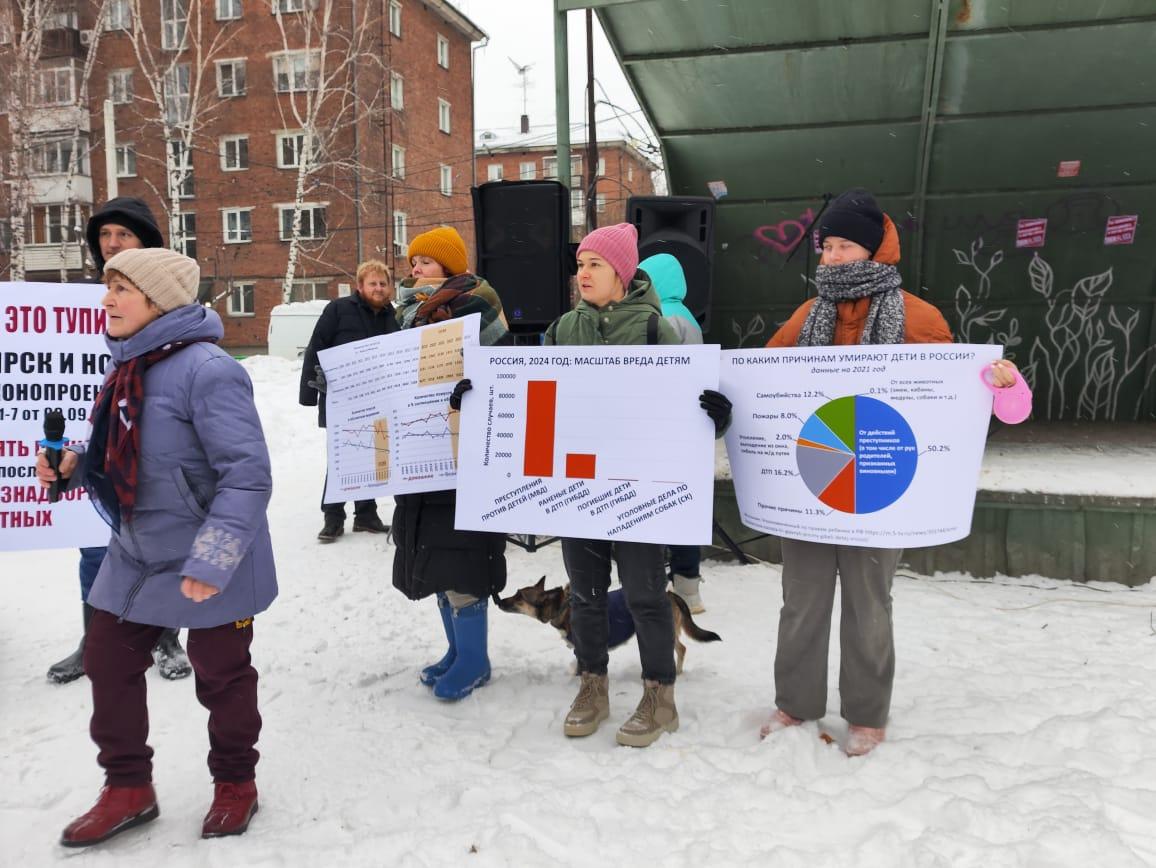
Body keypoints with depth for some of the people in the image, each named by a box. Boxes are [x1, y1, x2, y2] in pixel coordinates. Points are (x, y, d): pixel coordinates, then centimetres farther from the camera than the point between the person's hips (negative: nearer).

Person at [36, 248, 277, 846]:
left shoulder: (205, 369, -23)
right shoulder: (130, 365, 5)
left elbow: (248, 474, -27)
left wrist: (211, 562, -29)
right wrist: (74, 465, -1)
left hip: (207, 568, -8)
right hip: (136, 555, 8)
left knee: (220, 675, 10)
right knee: (107, 660, 14)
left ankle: (234, 783, 34)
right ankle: (128, 787, 34)